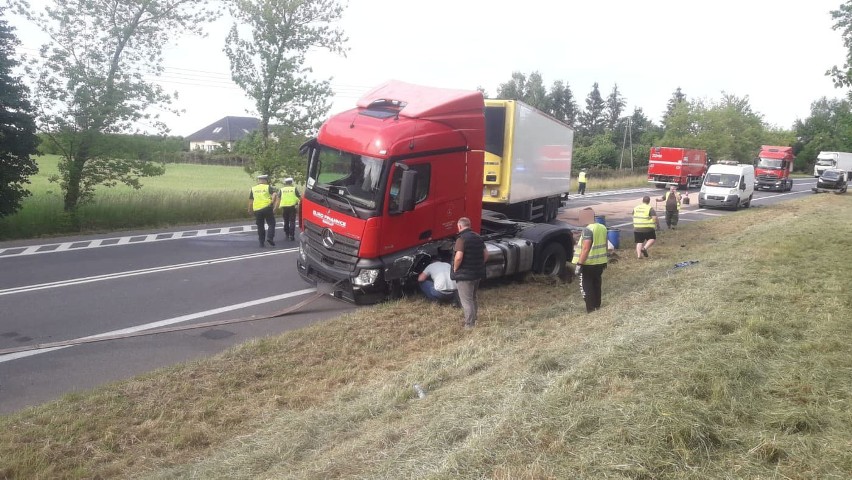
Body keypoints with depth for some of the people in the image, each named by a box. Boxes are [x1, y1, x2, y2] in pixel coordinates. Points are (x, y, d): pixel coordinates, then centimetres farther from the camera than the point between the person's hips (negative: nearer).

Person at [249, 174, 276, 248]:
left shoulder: (253, 189, 12)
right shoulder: (268, 187, 2)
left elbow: (250, 201, 13)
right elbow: (275, 194, -16)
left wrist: (250, 210, 20)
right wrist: (272, 202, -10)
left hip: (257, 210, 3)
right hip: (267, 208, -3)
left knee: (260, 226, 11)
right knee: (271, 224, 7)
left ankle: (261, 243, 11)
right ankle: (270, 237, -13)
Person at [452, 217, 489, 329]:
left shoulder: (461, 239, -17)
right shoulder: (478, 238, 9)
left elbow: (458, 257, -26)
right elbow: (486, 254, 12)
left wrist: (455, 269, -11)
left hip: (464, 274, -8)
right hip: (477, 274, 8)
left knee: (466, 300, -1)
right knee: (473, 298, 23)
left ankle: (469, 325, 1)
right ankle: (473, 320, 33)